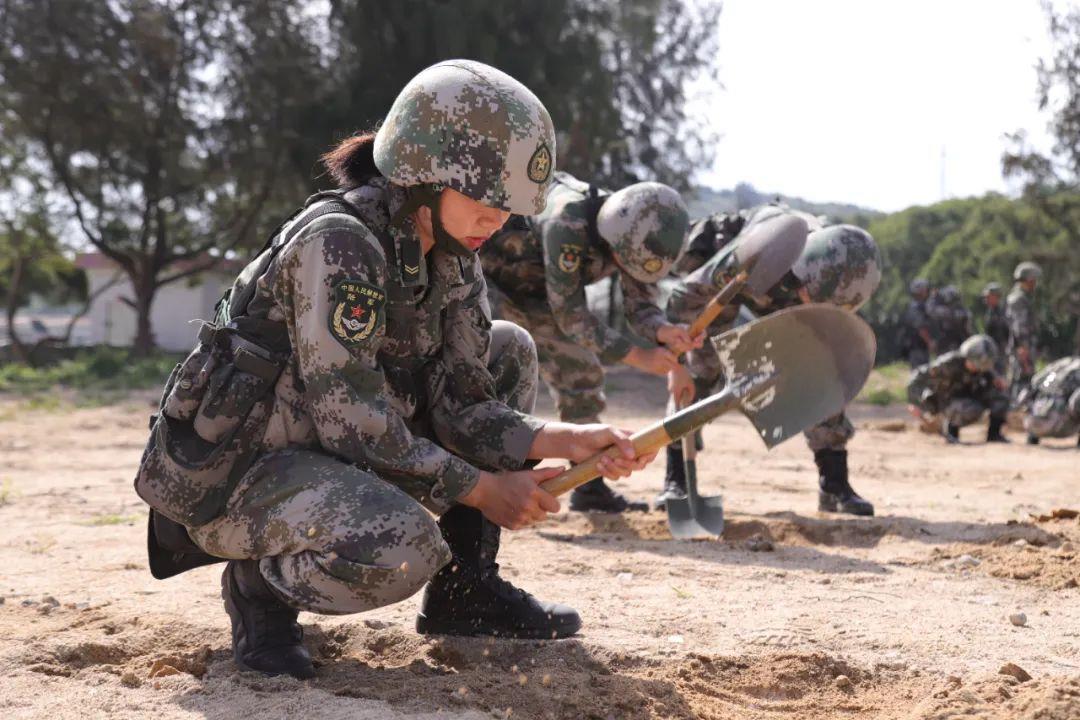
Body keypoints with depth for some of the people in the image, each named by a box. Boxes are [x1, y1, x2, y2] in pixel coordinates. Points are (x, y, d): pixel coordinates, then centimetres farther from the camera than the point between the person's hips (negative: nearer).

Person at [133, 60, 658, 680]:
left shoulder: (452, 257, 2)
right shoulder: (337, 242, -24)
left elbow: (458, 405, -1)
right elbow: (351, 423, -27)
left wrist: (562, 441, -18)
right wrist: (482, 490, -19)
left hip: (332, 452, 9)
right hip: (231, 475, -9)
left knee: (509, 350, 6)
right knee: (402, 550, -36)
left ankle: (465, 589, 7)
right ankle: (261, 582, -3)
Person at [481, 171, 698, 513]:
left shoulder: (635, 236, -15)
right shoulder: (567, 222, -38)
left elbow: (640, 305, -11)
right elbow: (569, 314, -34)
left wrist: (665, 332, -34)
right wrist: (637, 356, -34)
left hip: (532, 293, 7)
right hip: (485, 277, -7)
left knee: (581, 371, 4)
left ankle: (590, 488, 13)